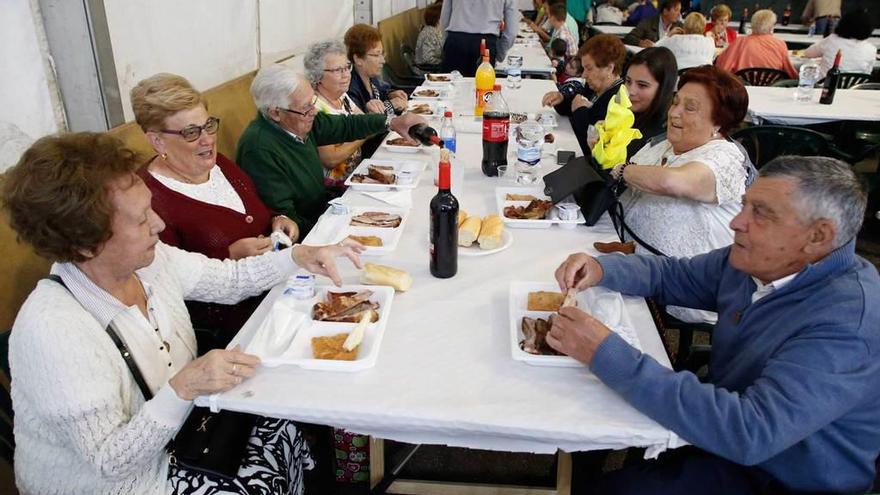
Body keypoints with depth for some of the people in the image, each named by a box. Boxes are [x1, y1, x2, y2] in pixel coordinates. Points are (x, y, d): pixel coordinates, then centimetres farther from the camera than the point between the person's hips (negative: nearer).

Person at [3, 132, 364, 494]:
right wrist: (183, 387, -40)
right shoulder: (53, 330, -32)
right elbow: (110, 461, -28)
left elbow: (228, 278, 4)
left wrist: (299, 256, -9)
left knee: (285, 429, 0)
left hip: (172, 436, 7)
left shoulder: (150, 259, -12)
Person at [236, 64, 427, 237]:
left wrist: (391, 122, 4)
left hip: (322, 207, 8)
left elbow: (342, 126, 13)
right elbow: (285, 220, -25)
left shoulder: (301, 117, -4)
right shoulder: (259, 149, -27)